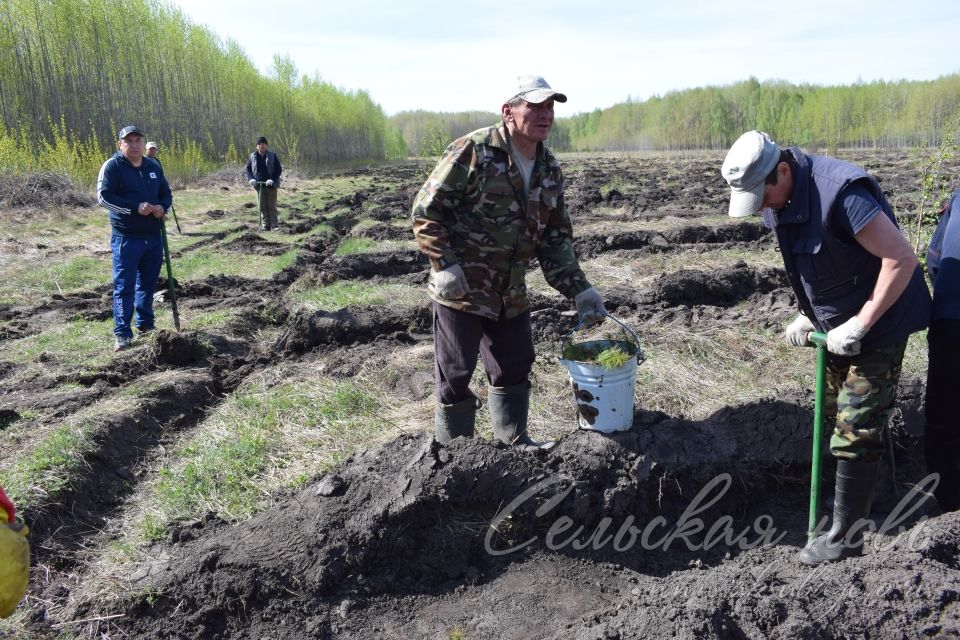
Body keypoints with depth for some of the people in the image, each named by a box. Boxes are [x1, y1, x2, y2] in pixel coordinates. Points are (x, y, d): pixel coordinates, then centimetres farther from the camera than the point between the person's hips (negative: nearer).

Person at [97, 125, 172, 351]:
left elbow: (166, 194, 18)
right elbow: (103, 196, -13)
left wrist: (162, 207, -5)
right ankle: (122, 334, -1)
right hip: (126, 237, -5)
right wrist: (136, 207, -22)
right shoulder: (112, 166, -5)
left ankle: (145, 325, 29)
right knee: (124, 287, -4)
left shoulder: (153, 167, 12)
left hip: (154, 236, 6)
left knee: (148, 283, 15)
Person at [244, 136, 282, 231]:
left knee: (272, 206, -1)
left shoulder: (272, 156, 1)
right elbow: (248, 169, 12)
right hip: (259, 185, 2)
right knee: (262, 207, 3)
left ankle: (274, 225, 1)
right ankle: (265, 225, 7)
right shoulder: (252, 157, 8)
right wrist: (250, 179, -8)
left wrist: (272, 179, -16)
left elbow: (279, 169, -2)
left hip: (271, 185, -2)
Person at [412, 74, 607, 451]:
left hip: (511, 293, 7)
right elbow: (426, 210, -13)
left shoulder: (550, 170, 6)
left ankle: (513, 440, 35)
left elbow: (556, 238, 10)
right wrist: (445, 265, -21)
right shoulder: (472, 151, -14)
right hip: (460, 289, -6)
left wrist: (579, 290, 0)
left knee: (515, 366, 16)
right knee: (455, 374, 4)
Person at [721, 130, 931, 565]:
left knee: (855, 431, -4)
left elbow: (902, 258, -28)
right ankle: (855, 506, 35)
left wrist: (859, 324, -26)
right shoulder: (781, 201, -2)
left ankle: (846, 536, 11)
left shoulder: (840, 194, -30)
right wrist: (810, 316, 3)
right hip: (837, 325, 9)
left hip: (879, 323, -9)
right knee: (833, 416, 17)